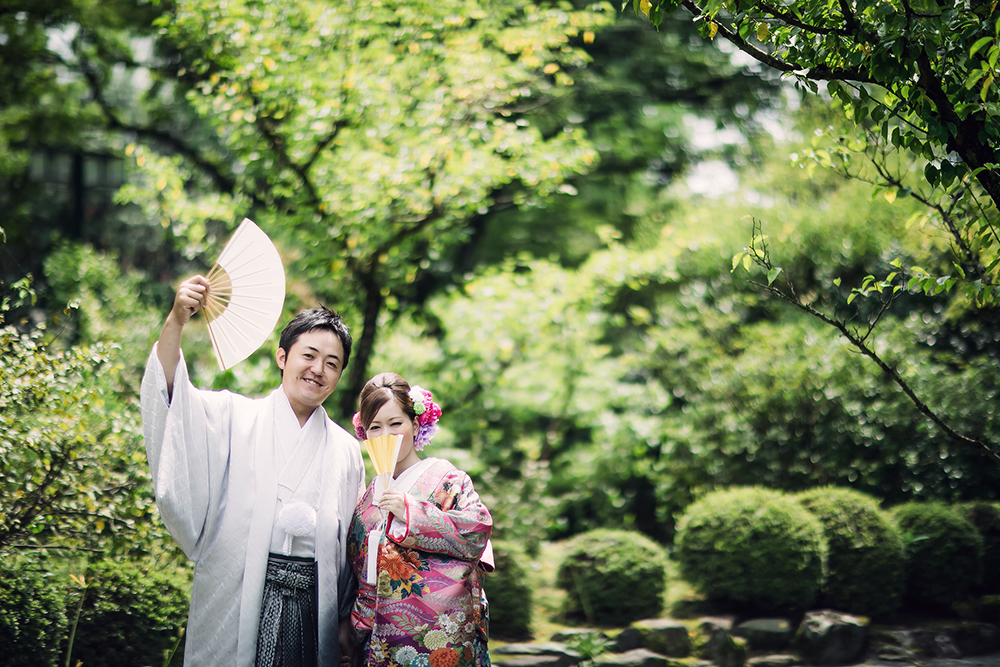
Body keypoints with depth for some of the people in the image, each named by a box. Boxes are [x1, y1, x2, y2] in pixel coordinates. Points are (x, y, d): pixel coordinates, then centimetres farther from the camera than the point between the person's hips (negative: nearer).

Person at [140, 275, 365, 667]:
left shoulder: (344, 449, 12)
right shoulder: (237, 418, 4)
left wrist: (344, 617, 11)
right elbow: (172, 396, -13)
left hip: (311, 602, 3)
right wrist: (176, 321, -27)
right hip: (237, 600, -2)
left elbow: (353, 543, 14)